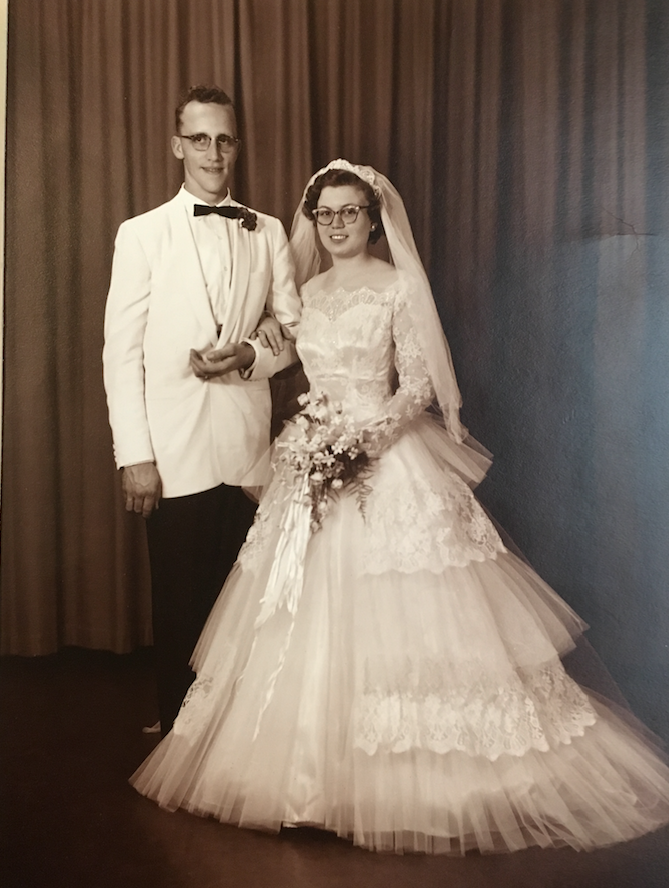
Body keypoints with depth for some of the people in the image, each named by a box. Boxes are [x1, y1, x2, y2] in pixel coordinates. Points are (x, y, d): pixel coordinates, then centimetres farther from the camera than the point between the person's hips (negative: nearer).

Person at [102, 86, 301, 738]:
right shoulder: (142, 233, 2)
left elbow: (296, 332, 12)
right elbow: (120, 352, -2)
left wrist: (250, 355, -9)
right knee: (179, 605, 7)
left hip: (248, 449, 2)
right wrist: (134, 455, -8)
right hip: (174, 455, -2)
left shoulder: (267, 233, 10)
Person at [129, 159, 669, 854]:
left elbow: (420, 386, -8)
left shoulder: (399, 287, -3)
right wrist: (304, 438, 1)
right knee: (311, 615, 6)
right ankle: (315, 766, 21)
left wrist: (364, 436, -19)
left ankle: (407, 776, 10)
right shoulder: (308, 291, 14)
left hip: (388, 462, -5)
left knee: (389, 613, -6)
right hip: (316, 461, 6)